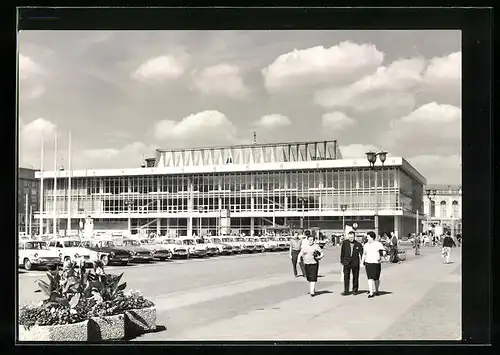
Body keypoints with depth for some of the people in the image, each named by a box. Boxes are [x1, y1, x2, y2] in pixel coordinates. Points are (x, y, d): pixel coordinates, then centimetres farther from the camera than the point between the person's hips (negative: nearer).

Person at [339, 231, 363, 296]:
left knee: (355, 277, 8)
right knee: (346, 277, -4)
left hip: (355, 263, 1)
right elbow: (342, 253, 3)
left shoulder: (358, 244, 0)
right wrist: (342, 261, 1)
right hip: (346, 262, 0)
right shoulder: (344, 243, -1)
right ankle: (346, 291, 2)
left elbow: (362, 253, 3)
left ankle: (355, 290, 21)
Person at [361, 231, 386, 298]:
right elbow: (364, 254, 16)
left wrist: (380, 256, -20)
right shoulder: (366, 245, 9)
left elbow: (384, 252, -2)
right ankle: (371, 293, -7)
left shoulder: (378, 244, -1)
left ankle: (376, 291, 28)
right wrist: (362, 262, 10)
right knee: (370, 278, -8)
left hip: (376, 263, -2)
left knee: (376, 279, 6)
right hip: (368, 263, 2)